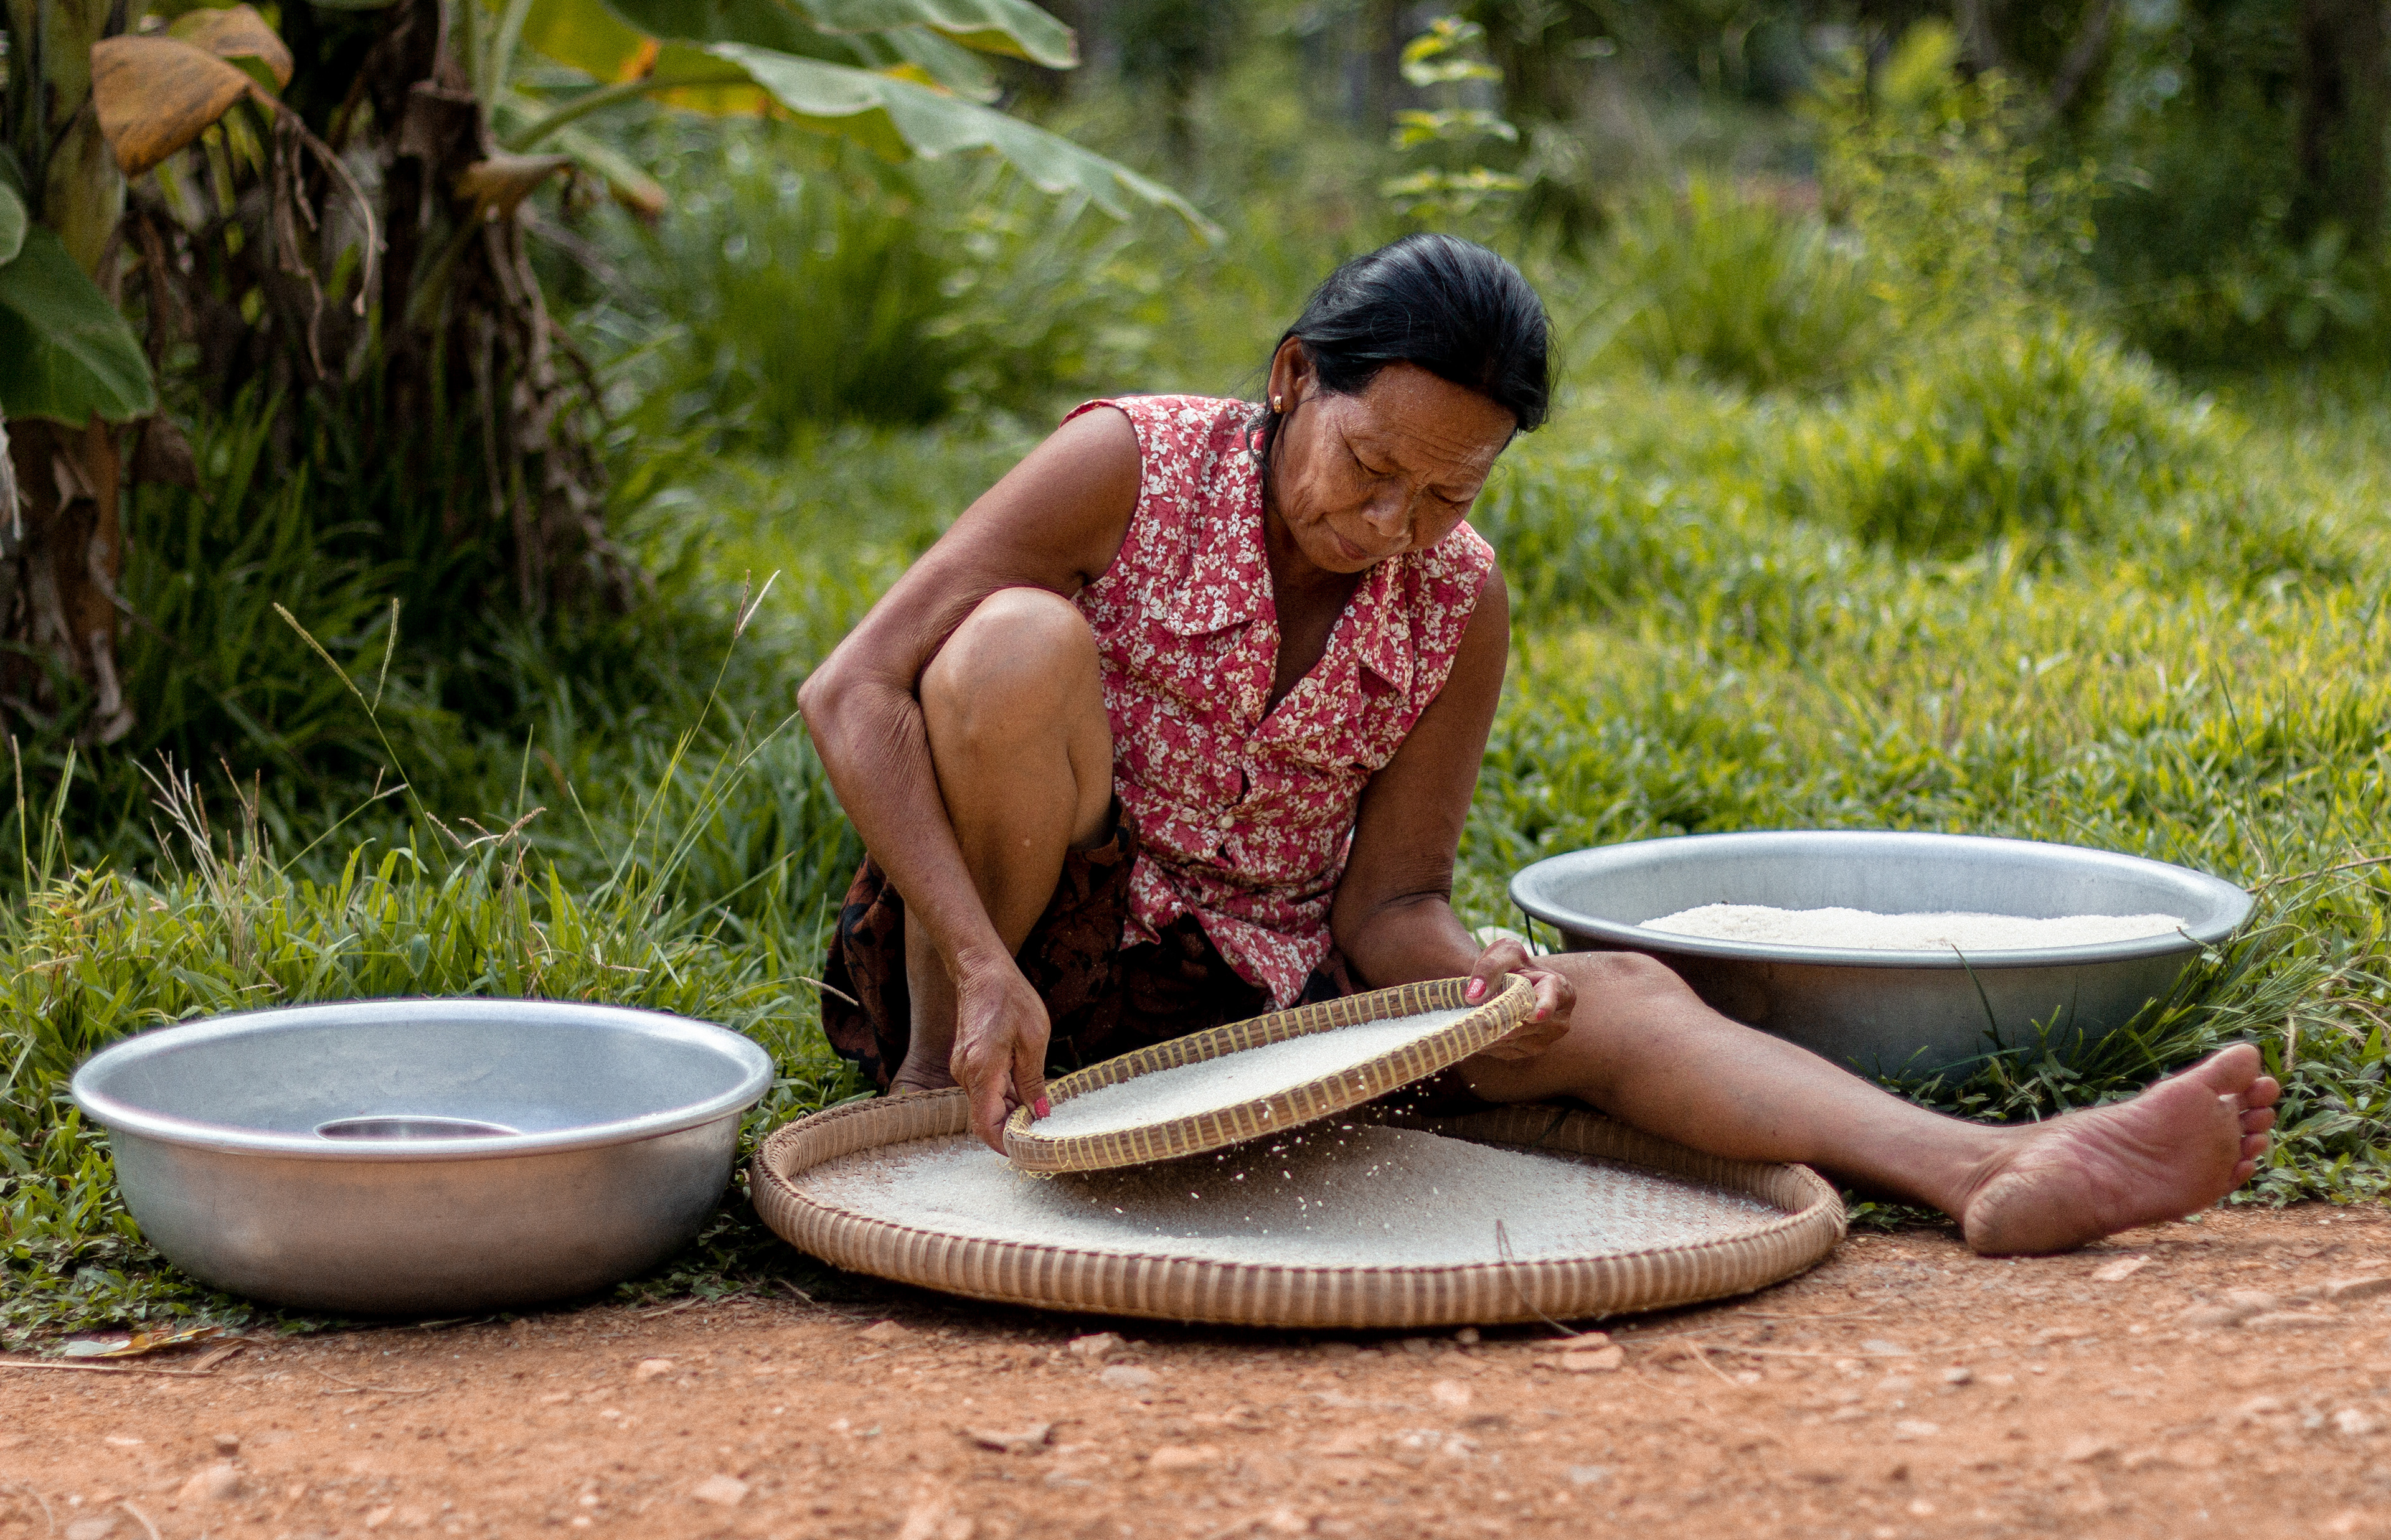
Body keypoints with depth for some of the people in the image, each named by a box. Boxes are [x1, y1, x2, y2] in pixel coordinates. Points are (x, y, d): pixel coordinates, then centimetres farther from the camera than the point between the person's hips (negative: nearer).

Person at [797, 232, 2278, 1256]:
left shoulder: (1460, 605, -2)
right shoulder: (1134, 470, -14)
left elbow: (1389, 903, -1)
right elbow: (852, 692, -19)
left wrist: (1477, 972, -26)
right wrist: (980, 963, -30)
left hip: (1266, 983, 3)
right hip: (1052, 947, -3)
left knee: (1616, 999, -20)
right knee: (1024, 646, -32)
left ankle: (1992, 1172, -38)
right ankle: (932, 1077, -18)